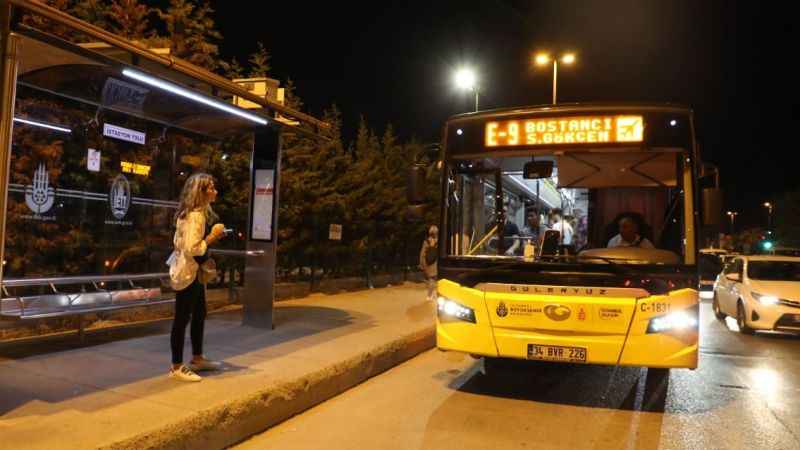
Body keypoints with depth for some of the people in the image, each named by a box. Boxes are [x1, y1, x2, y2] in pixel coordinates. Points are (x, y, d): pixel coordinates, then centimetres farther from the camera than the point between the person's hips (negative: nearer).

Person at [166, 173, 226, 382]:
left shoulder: (192, 213, 10)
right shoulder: (195, 216, -22)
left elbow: (179, 241, 16)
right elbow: (192, 249, -28)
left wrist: (212, 236, 8)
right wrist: (212, 236, -17)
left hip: (193, 271, 11)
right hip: (186, 273, -11)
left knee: (199, 314, 18)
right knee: (182, 318, -1)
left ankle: (197, 359, 32)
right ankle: (177, 368, 10)